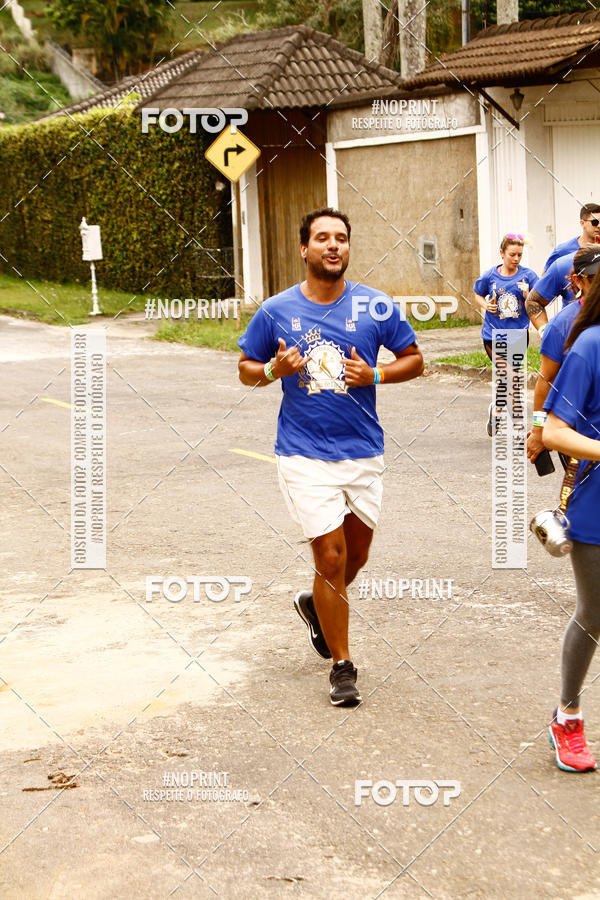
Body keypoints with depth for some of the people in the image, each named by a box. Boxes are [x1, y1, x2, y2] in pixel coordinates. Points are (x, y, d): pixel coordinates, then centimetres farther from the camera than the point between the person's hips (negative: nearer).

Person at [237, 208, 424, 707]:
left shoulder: (377, 307, -2)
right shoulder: (276, 311, -3)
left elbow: (414, 359, 7)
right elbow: (246, 368, 8)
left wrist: (374, 374, -12)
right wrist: (274, 369, -14)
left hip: (364, 451, 3)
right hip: (305, 455, -2)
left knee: (356, 556, 15)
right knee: (330, 556, -5)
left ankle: (316, 605, 48)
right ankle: (342, 666, 10)